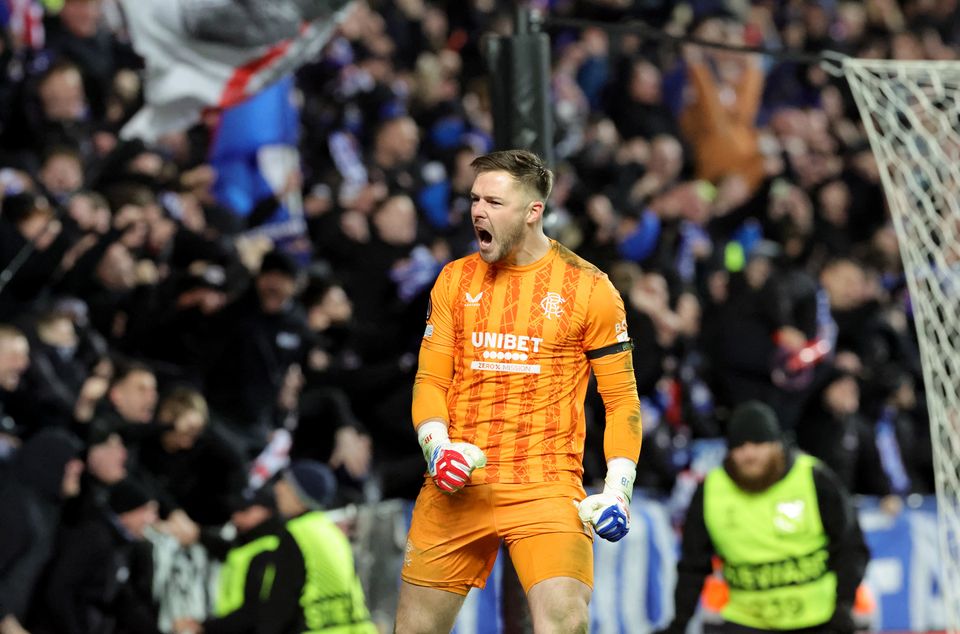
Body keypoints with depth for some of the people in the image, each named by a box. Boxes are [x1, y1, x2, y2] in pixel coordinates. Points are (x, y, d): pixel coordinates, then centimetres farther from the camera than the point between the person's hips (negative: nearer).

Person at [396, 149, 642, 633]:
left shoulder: (588, 288, 0)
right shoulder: (455, 280, 10)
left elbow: (621, 398, 3)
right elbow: (430, 379, 12)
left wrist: (618, 489, -7)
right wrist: (436, 444, -7)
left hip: (548, 486, -3)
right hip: (457, 485, 3)